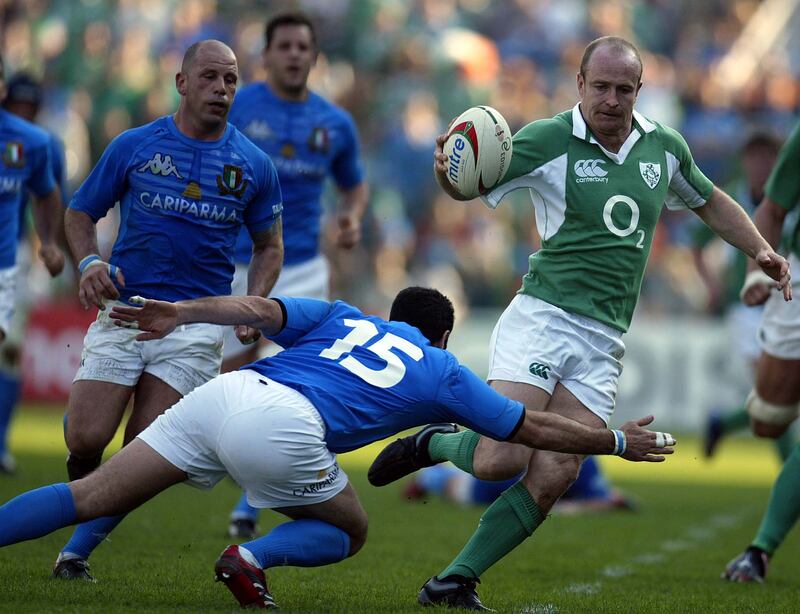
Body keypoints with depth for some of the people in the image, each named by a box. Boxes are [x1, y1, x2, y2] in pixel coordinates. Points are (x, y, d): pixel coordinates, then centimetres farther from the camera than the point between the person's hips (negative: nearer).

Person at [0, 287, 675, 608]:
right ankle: (254, 557, -7)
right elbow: (535, 429, 31)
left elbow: (259, 310, 13)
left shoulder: (341, 318, 33)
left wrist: (182, 312, 4)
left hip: (224, 392, 4)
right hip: (283, 428, -4)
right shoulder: (443, 373, 26)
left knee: (91, 498, 4)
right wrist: (619, 440, 43)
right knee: (347, 531, 20)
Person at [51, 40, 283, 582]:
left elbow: (269, 245, 17)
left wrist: (254, 303, -1)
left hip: (199, 321, 0)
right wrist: (89, 262, -8)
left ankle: (78, 550, 8)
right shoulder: (134, 146, 3)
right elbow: (81, 213, 12)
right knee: (86, 440, -12)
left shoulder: (253, 165, 6)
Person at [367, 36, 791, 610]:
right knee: (500, 460, -20)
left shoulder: (664, 145, 9)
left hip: (603, 342, 4)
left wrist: (761, 250, 14)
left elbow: (710, 201, 27)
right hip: (541, 318, -4)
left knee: (552, 478, -11)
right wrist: (448, 169, -33)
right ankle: (432, 444, 13)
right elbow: (467, 186, -10)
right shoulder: (547, 140, -6)